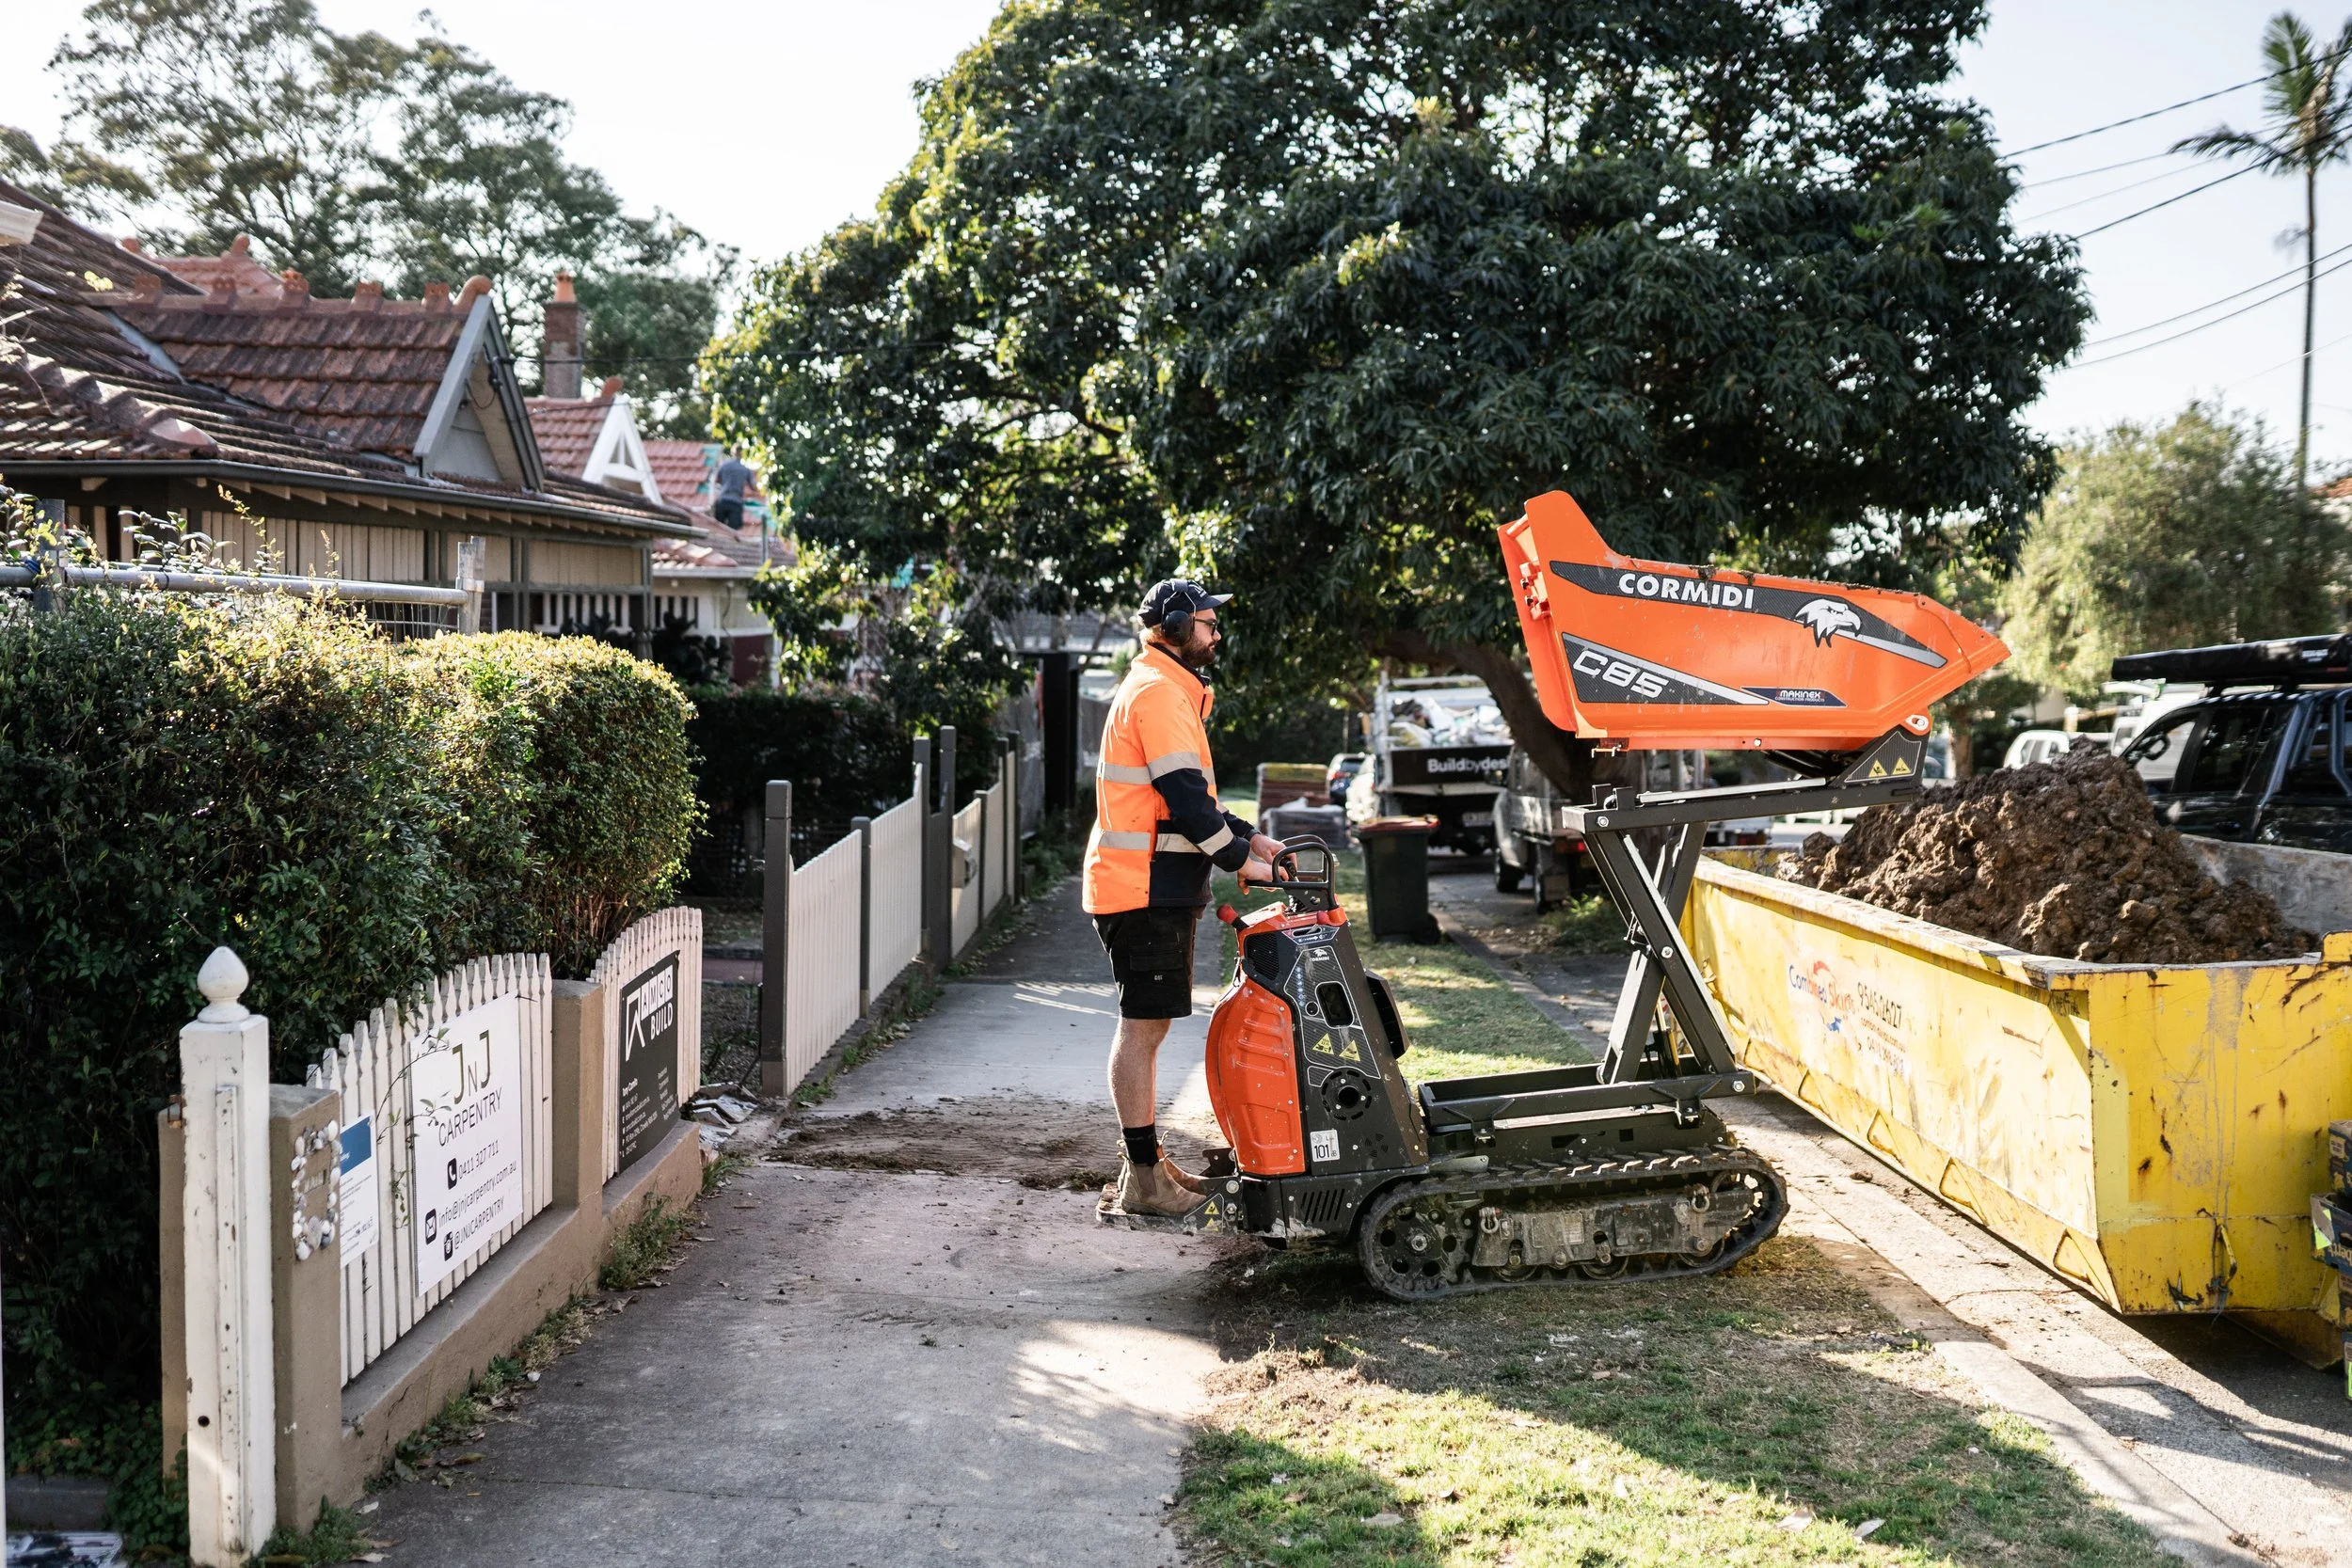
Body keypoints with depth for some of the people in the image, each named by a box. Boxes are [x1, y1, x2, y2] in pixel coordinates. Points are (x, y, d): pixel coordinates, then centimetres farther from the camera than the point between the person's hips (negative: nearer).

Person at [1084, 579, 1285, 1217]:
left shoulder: (1167, 690, 21)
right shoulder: (1159, 693, -14)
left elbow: (1190, 795, 25)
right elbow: (1183, 795, -20)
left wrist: (1247, 837, 17)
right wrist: (1239, 858, -14)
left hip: (1154, 886, 11)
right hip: (1146, 889, -11)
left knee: (1145, 1024, 15)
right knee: (1143, 1026, -7)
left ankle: (1147, 1161, 23)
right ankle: (1143, 1177, -3)